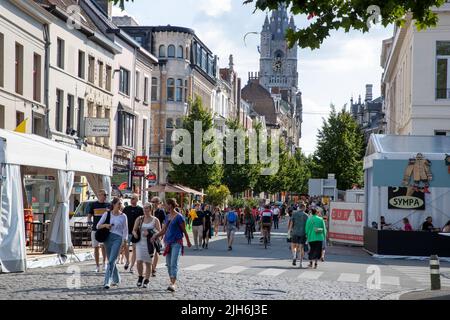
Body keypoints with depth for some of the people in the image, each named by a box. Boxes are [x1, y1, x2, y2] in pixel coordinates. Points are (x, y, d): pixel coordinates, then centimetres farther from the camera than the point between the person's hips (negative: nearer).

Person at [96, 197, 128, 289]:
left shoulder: (123, 216, 3)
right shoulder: (107, 214, 6)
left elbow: (125, 229, 6)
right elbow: (98, 226, 9)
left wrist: (125, 240, -4)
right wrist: (105, 225, -11)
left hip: (118, 238, -3)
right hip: (108, 237, 3)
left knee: (112, 260, -14)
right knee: (111, 260, 10)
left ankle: (107, 281, -19)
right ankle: (116, 280, 27)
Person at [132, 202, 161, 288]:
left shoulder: (155, 220, 2)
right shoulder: (139, 219, 9)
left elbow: (159, 232, -2)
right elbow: (134, 230, 14)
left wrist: (149, 233, -17)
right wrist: (135, 233, -10)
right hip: (140, 242, 1)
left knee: (148, 262, 2)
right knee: (139, 261, -11)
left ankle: (146, 280, 14)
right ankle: (140, 277, 14)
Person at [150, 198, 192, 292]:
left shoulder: (179, 217, -8)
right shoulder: (167, 217, 13)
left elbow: (184, 230, -2)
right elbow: (163, 230, 16)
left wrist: (188, 242, 5)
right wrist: (155, 236, 2)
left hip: (177, 243, -7)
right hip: (168, 242, 7)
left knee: (174, 263, -14)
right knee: (169, 264, 7)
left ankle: (173, 284, -20)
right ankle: (172, 282, 15)